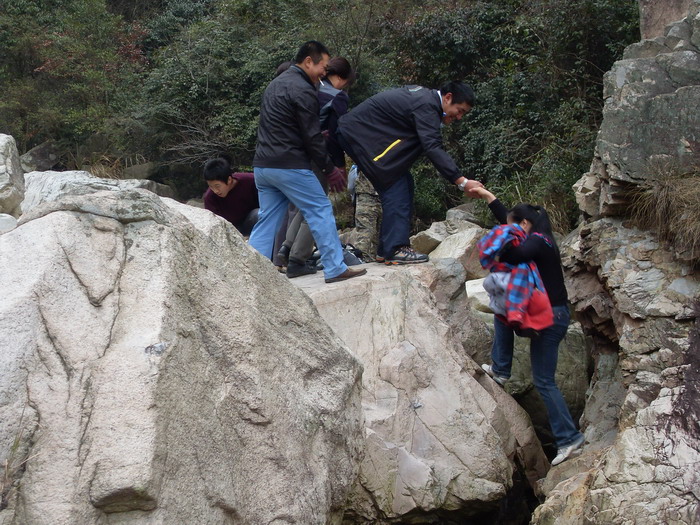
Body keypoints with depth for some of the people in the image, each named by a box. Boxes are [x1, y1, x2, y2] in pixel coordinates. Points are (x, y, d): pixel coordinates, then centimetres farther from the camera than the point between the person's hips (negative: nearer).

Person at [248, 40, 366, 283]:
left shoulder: (276, 84, 18)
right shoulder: (303, 90, -12)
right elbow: (312, 137, -13)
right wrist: (329, 169, -5)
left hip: (262, 164, 9)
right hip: (289, 166, -9)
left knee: (267, 220, 11)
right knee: (321, 211, 1)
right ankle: (335, 269, 3)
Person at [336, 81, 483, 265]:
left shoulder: (427, 97, 8)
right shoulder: (426, 105, -23)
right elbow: (433, 149, -32)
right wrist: (463, 182, -35)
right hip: (359, 133, -10)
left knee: (403, 185, 8)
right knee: (395, 187, -14)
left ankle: (387, 249, 9)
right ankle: (395, 249, -16)